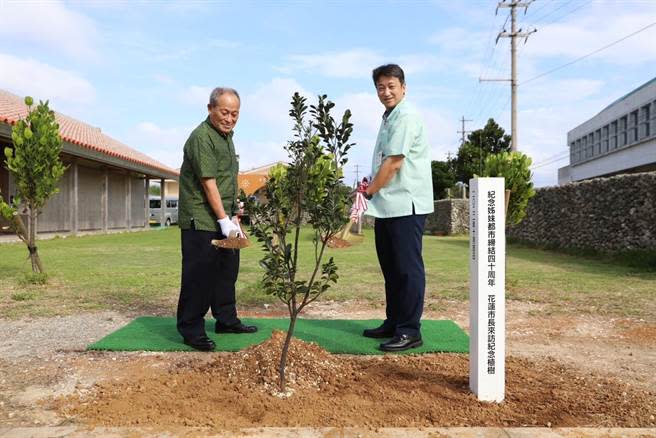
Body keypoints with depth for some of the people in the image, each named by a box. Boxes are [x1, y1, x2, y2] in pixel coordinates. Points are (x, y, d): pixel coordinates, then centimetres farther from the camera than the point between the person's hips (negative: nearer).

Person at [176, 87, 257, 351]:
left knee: (227, 271, 16)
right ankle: (191, 329, 7)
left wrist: (232, 214, 18)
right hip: (201, 220, -9)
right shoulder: (202, 137, -15)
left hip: (223, 219, 10)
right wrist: (224, 220, -23)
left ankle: (226, 320, 29)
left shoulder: (226, 135, 14)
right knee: (199, 275, -4)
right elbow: (208, 183, -21)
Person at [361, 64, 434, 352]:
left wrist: (368, 191, -7)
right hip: (387, 206, 10)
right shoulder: (388, 119, 18)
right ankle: (393, 323, 26)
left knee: (407, 268, -4)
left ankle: (409, 331, 3)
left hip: (406, 205, -10)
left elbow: (393, 163, -16)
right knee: (391, 267, 15)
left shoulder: (406, 117, -11)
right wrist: (372, 188, 11)